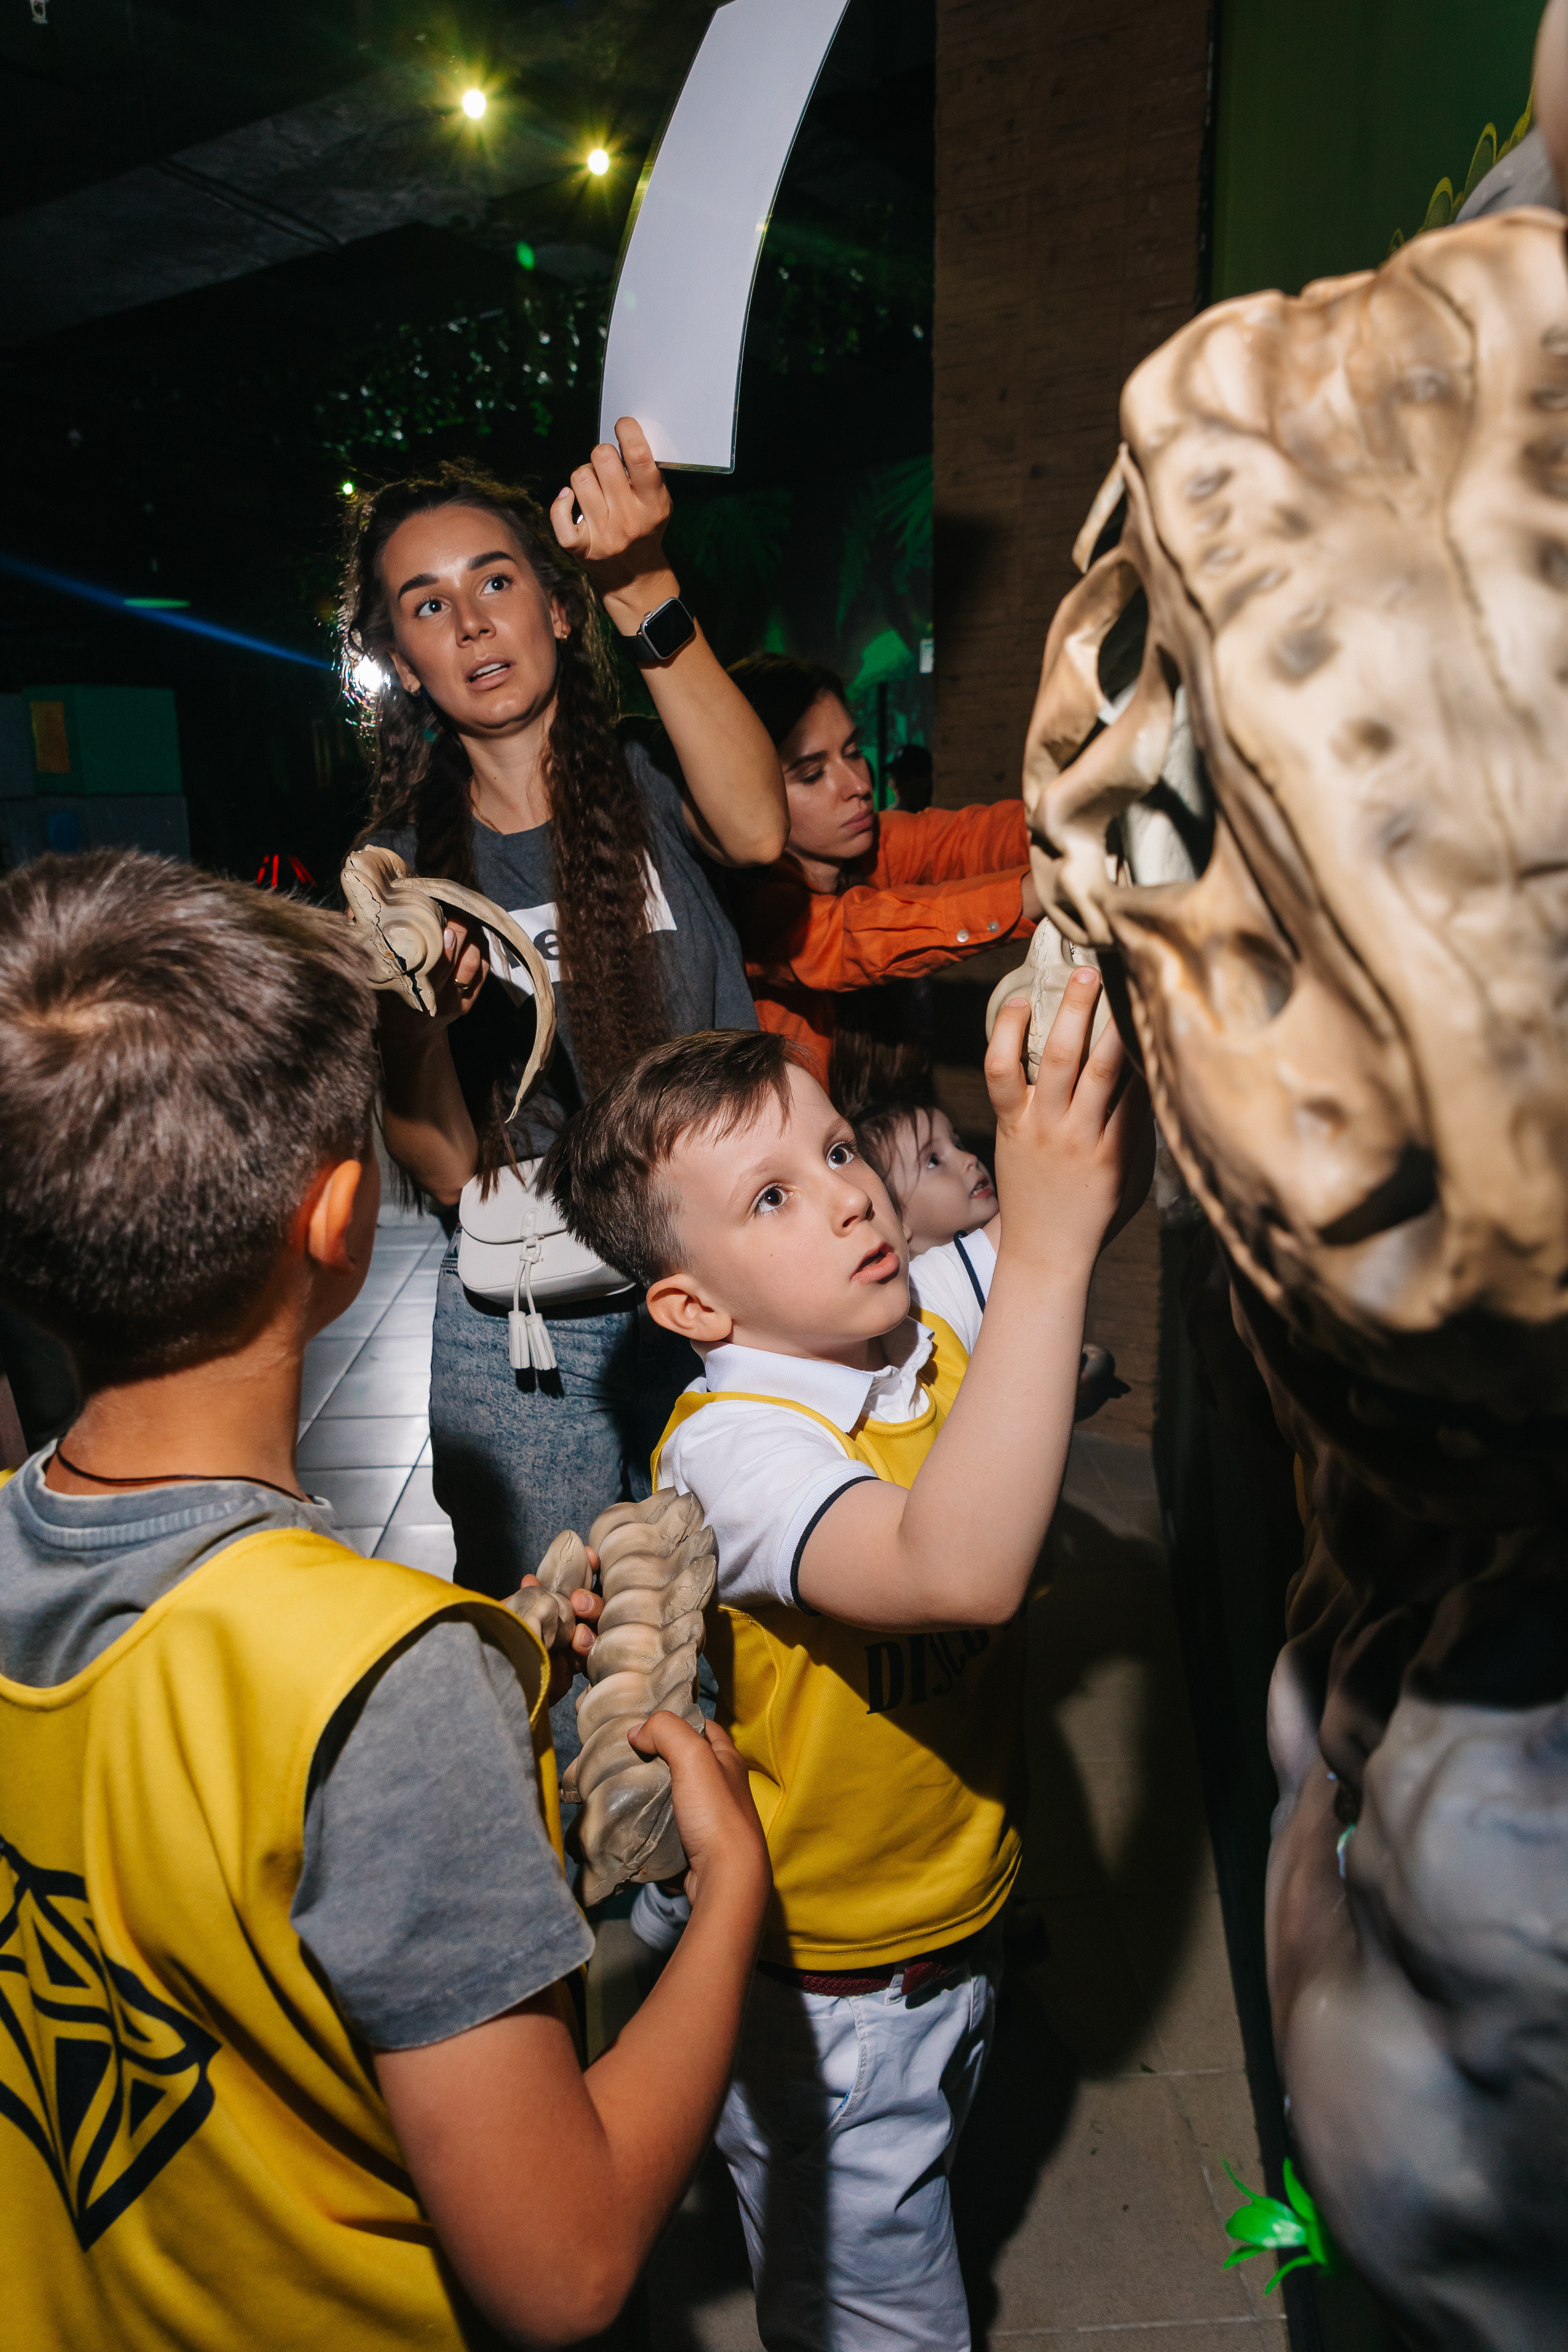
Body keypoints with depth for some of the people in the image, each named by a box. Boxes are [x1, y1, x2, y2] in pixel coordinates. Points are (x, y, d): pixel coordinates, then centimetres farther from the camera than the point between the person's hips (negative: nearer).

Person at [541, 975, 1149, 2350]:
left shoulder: (936, 1320, -12)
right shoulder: (730, 1445, -33)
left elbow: (1113, 1177, -3)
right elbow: (957, 1568, -50)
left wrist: (1111, 1057, -24)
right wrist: (1046, 1243, -53)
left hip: (965, 1922, 6)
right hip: (825, 1996, -6)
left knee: (927, 2210, 34)